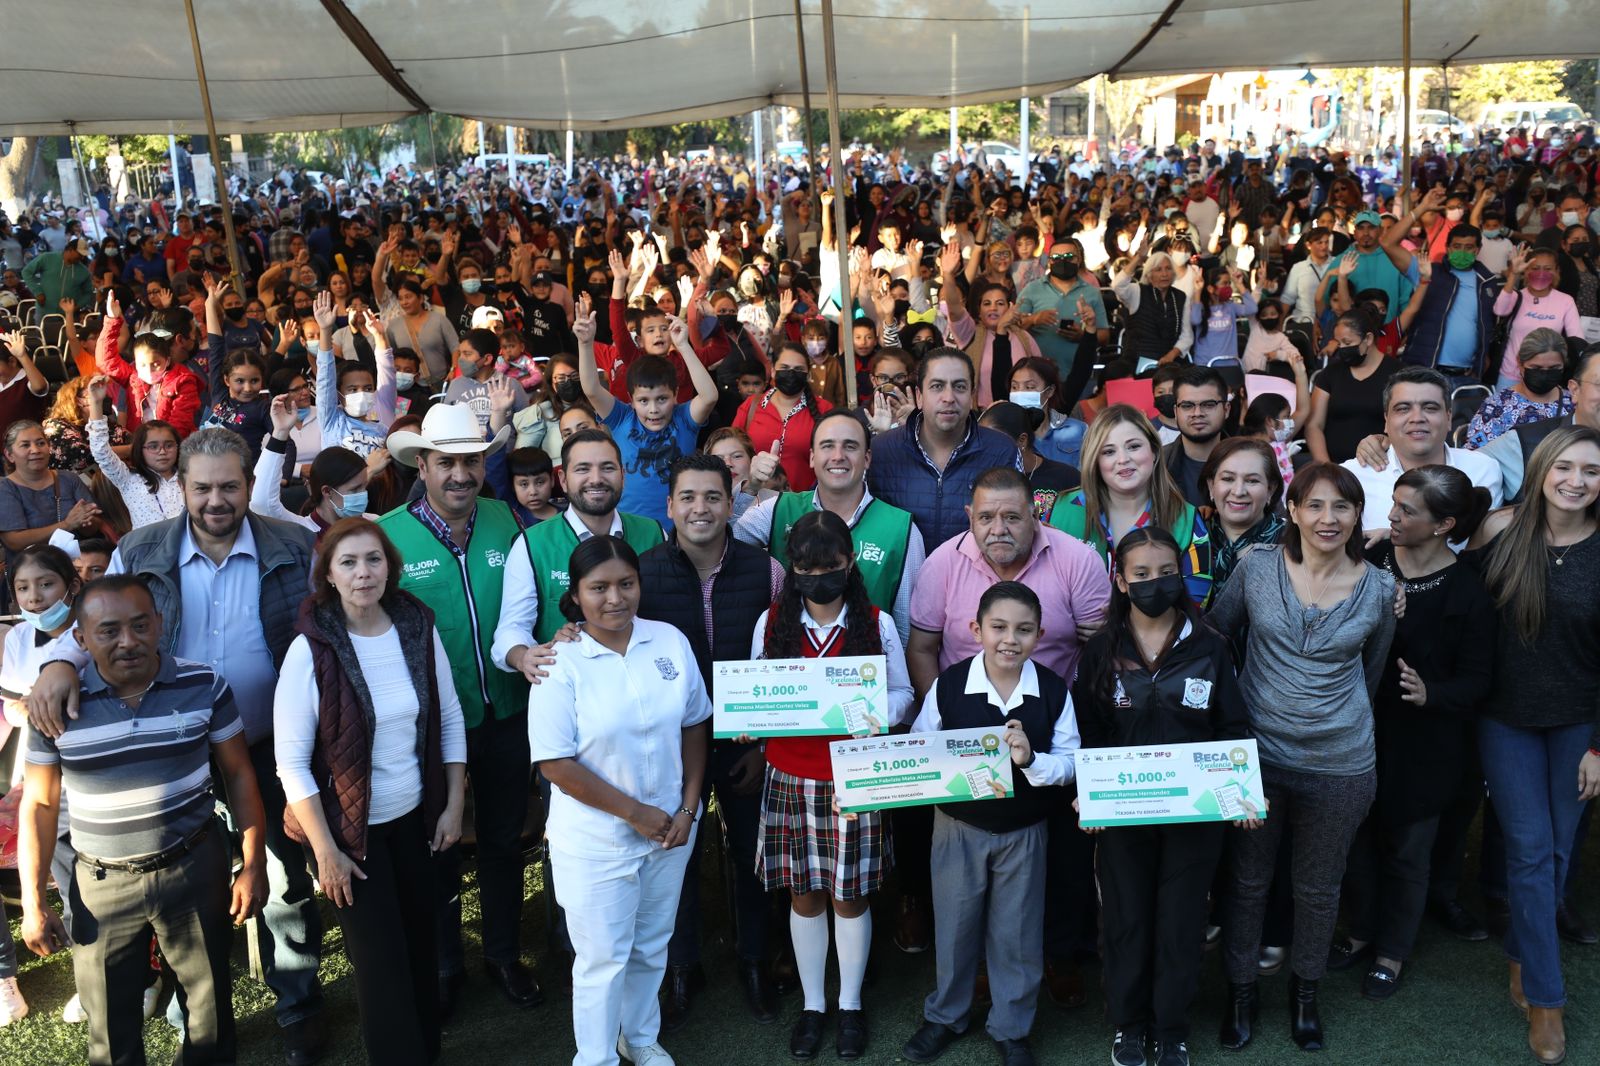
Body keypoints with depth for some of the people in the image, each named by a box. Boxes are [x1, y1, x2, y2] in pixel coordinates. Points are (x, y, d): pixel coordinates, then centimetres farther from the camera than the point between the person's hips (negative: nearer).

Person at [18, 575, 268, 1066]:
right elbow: (39, 805, -1)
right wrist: (33, 901, -3)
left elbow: (239, 774, -2)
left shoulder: (204, 686, -10)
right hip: (102, 883, 0)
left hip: (196, 868, 0)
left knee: (210, 1003, 17)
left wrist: (253, 864, -4)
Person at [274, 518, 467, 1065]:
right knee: (382, 960, 7)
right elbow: (292, 761, -14)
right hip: (351, 829, -3)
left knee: (421, 942, 17)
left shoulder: (419, 629, -6)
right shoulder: (310, 649, -17)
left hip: (414, 818, 4)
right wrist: (326, 851, -13)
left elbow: (450, 719, 4)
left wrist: (453, 806, 3)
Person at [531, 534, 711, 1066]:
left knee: (652, 947, 22)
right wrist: (634, 812, -15)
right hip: (595, 840, -4)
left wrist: (687, 808, -5)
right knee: (603, 959, 9)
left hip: (669, 829, 4)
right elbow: (555, 762, -17)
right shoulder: (561, 662, -17)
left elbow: (694, 727, 2)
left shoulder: (670, 641, -6)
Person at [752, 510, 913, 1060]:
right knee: (804, 895, 11)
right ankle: (813, 1005, 30)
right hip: (790, 778, 1)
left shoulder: (876, 623, -4)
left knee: (850, 896, 9)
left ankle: (851, 1005, 30)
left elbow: (901, 692, 2)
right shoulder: (771, 621, -1)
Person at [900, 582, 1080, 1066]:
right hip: (959, 826, 0)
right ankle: (946, 1014, 40)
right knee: (955, 925, 17)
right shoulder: (948, 685, -12)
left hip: (1024, 831, 0)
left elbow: (1070, 762, -9)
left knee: (1016, 933, 14)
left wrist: (1032, 759, -27)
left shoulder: (1054, 691, -10)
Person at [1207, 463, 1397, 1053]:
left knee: (1318, 888, 18)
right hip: (1257, 754, 0)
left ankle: (1304, 991, 41)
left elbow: (1371, 669, 10)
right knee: (1248, 879, 14)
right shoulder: (1256, 569, -9)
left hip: (1340, 764, 1)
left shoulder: (1379, 588, -6)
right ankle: (1241, 990, 35)